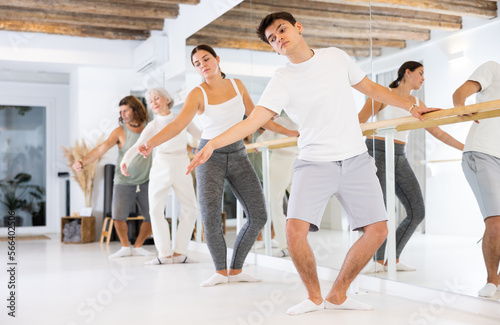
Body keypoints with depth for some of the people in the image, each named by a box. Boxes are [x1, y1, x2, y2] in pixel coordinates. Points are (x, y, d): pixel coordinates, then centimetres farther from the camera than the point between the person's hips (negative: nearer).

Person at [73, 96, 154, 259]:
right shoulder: (120, 131, -9)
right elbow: (101, 149, -20)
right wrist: (82, 162, -33)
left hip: (145, 182, 3)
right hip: (124, 182, -2)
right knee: (119, 216, -17)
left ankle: (137, 246, 19)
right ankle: (125, 247, 7)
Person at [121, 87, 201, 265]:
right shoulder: (153, 125, 0)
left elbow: (201, 136, 10)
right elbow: (137, 146, -13)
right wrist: (125, 161, -30)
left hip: (182, 168, 1)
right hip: (161, 168, -1)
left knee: (190, 209, -5)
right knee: (156, 210, -8)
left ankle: (179, 252, 4)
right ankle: (165, 254, 0)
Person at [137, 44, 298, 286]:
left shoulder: (237, 85, 4)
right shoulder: (197, 94, -9)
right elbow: (177, 124, -22)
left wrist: (290, 132, 15)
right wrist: (151, 143, -39)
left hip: (237, 155, 4)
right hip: (210, 156, -4)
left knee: (258, 216, -5)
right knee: (211, 219, -20)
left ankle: (235, 270, 9)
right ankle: (220, 271, 3)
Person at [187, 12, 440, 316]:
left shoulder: (336, 57, 6)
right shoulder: (281, 81, -4)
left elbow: (371, 87, 18)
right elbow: (252, 121, -12)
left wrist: (412, 107, 21)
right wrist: (213, 143, -26)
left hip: (357, 159, 3)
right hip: (315, 163, -3)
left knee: (377, 230, -1)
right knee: (295, 230, -19)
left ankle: (337, 295, 15)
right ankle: (314, 297, 6)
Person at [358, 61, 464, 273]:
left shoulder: (417, 104, 16)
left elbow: (436, 131, 20)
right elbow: (358, 121, -8)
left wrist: (465, 147, 18)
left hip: (399, 159, 7)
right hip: (376, 153, -7)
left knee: (417, 212, -3)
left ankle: (393, 260, 6)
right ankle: (377, 261, -5)